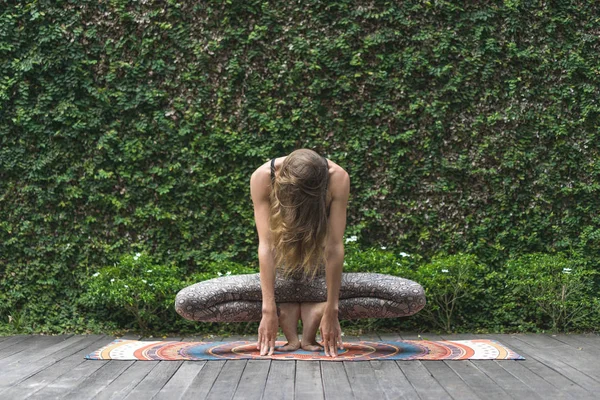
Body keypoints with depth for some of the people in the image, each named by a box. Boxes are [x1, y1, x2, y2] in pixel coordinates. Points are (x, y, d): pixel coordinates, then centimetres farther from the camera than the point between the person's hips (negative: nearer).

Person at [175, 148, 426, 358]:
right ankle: (286, 315, -7)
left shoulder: (337, 178, -24)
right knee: (186, 303, -22)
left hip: (320, 278, 0)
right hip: (279, 278, 0)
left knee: (415, 297, -21)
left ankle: (314, 313, -5)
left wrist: (332, 310, -27)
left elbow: (334, 247, -25)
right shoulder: (262, 177, -23)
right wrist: (269, 309, -31)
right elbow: (265, 245, -26)